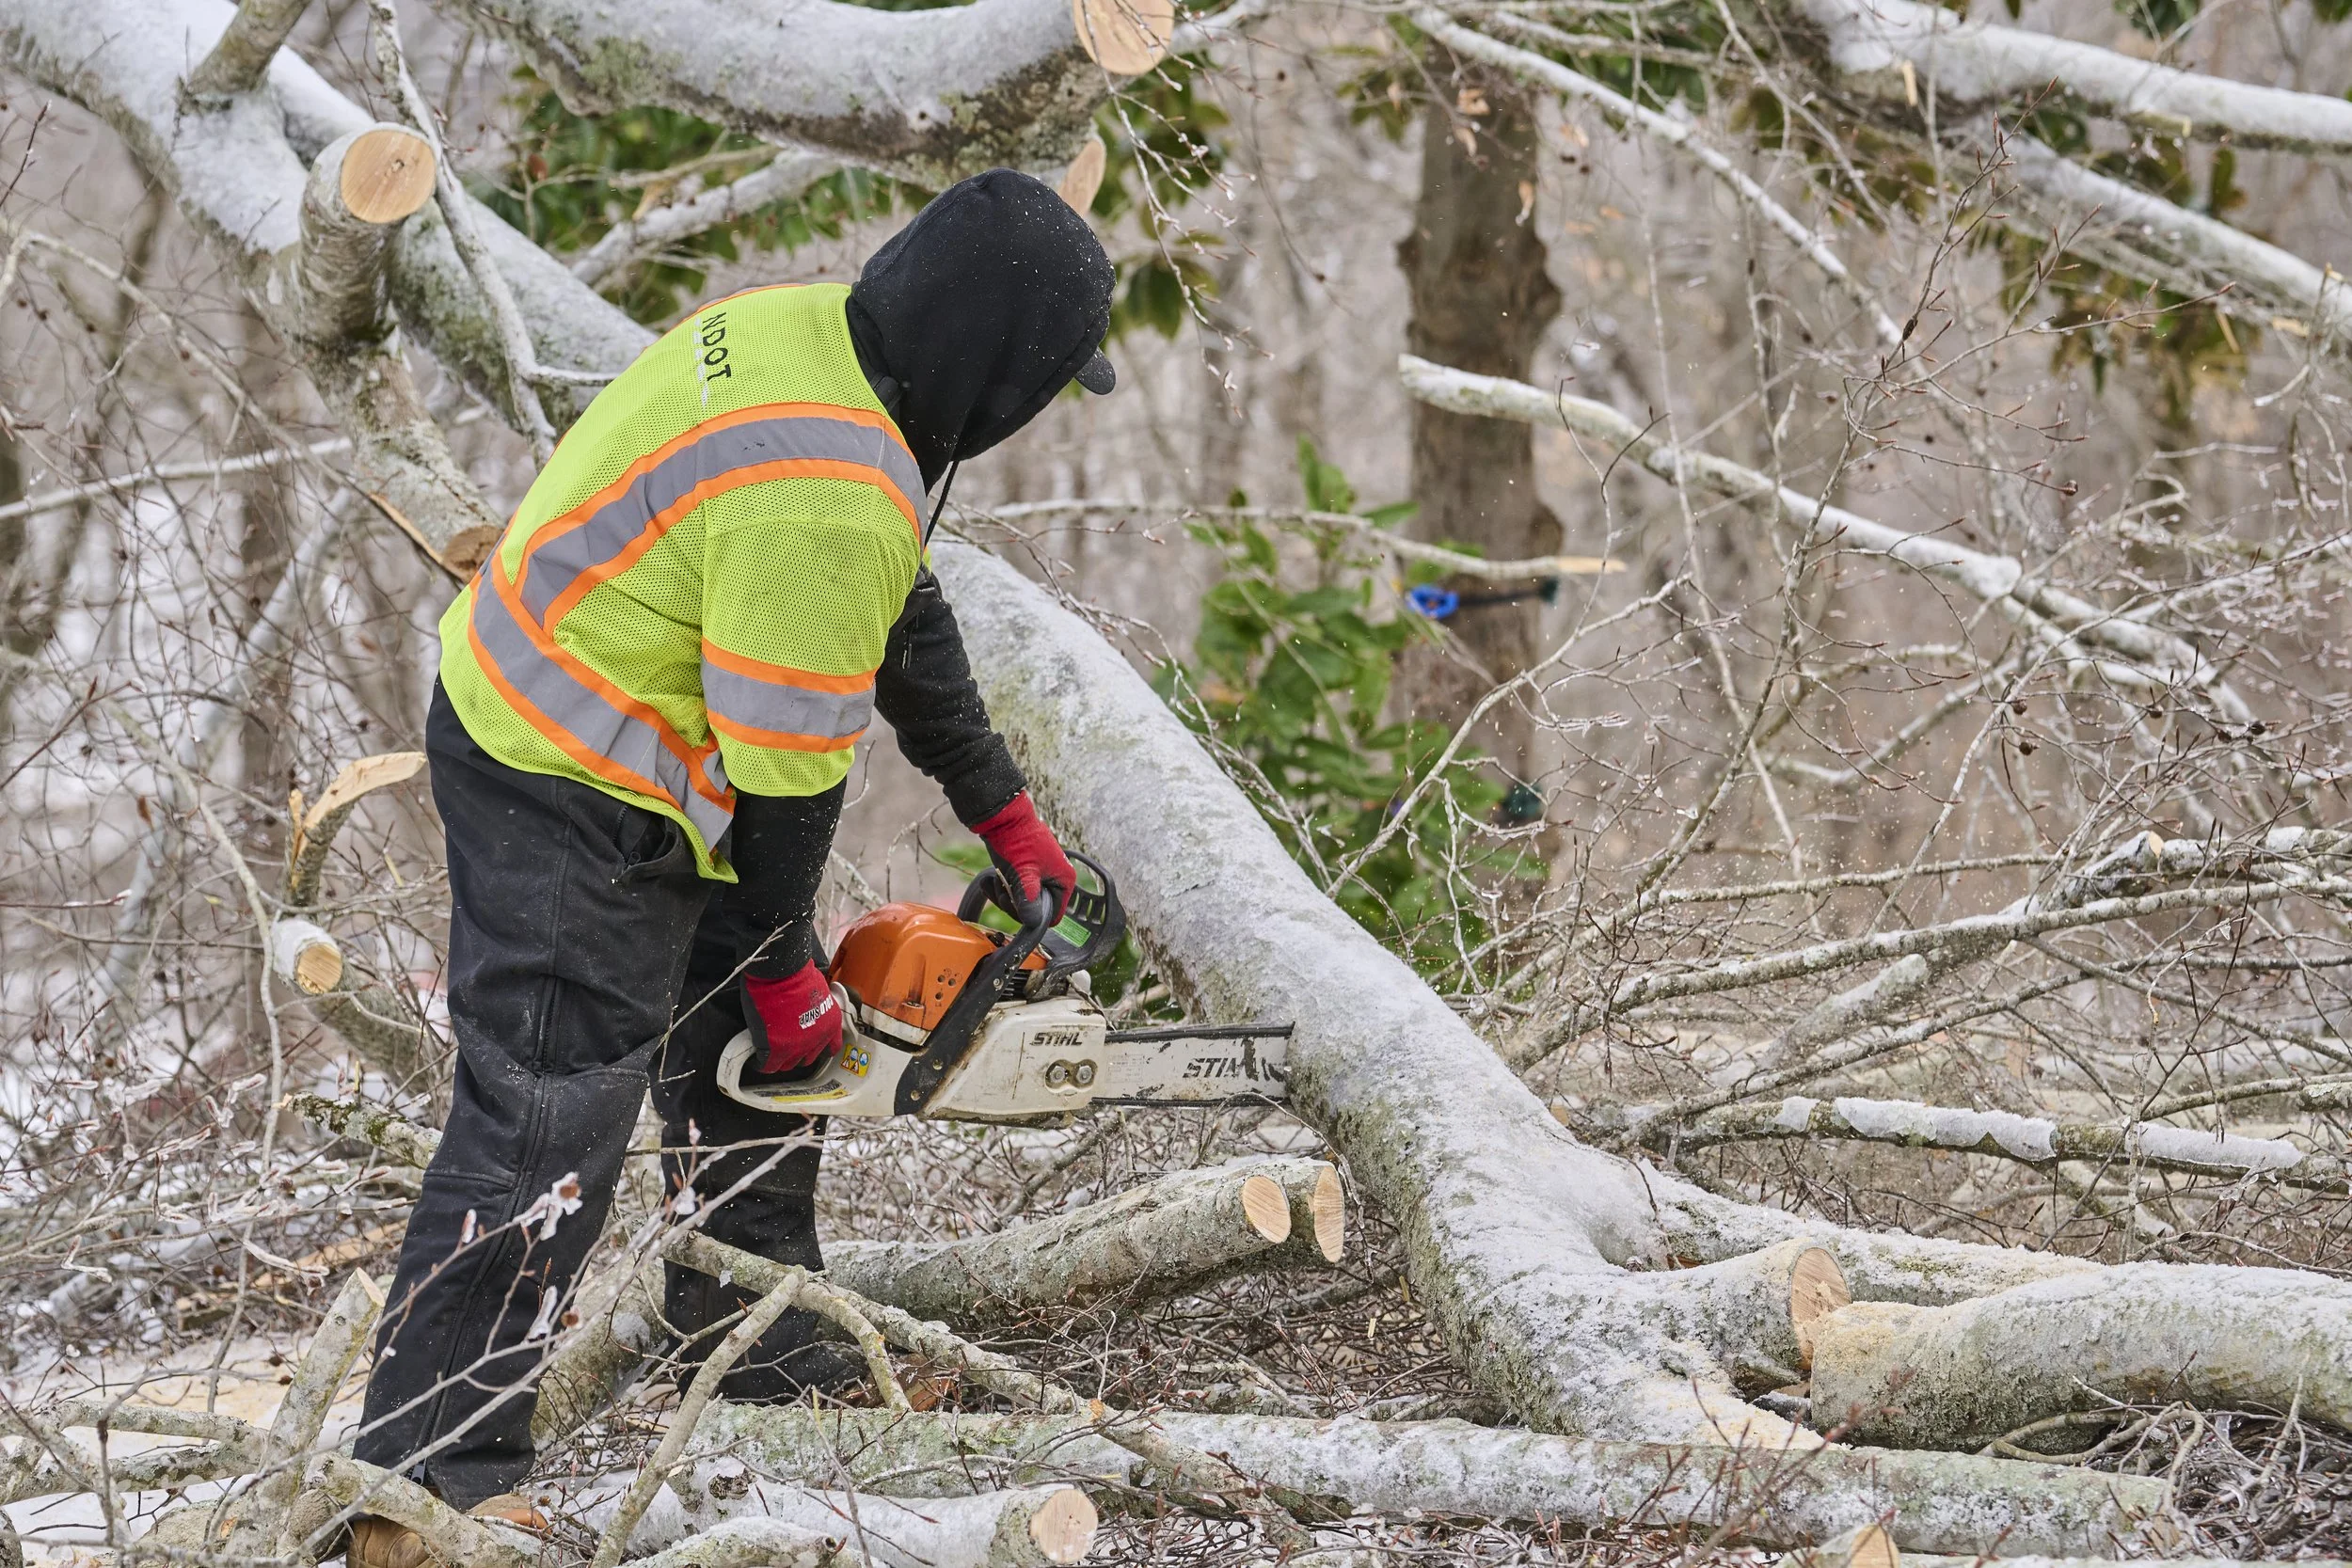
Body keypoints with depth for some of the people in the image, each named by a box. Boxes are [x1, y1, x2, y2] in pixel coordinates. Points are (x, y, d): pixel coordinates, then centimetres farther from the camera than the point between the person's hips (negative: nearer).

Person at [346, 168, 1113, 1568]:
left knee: (746, 1055, 21)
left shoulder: (815, 335, -1)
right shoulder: (828, 501, -31)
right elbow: (787, 774, -20)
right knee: (547, 1125, -8)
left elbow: (903, 618, 12)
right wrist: (781, 968, -5)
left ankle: (759, 1341, 37)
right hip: (572, 805, -10)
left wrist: (1003, 810, 17)